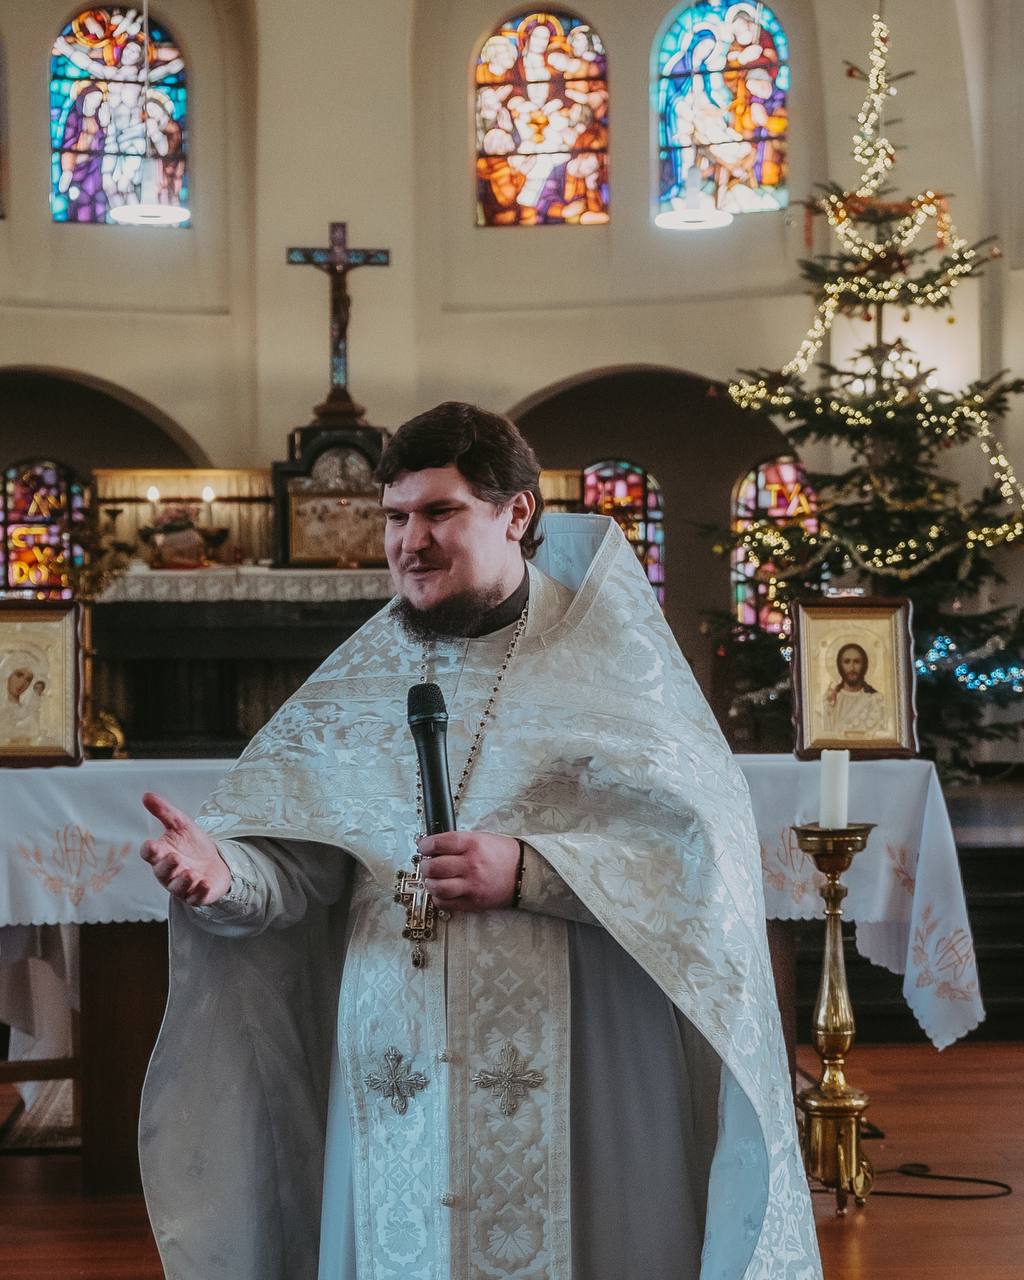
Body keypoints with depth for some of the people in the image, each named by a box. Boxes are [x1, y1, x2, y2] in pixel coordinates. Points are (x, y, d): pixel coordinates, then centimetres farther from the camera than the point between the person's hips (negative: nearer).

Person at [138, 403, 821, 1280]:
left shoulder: (608, 656, 0)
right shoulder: (361, 678, 9)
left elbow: (704, 845, -10)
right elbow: (294, 860, 0)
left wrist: (530, 871, -19)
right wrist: (226, 871, -22)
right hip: (395, 1081, 3)